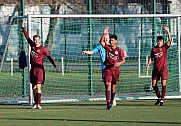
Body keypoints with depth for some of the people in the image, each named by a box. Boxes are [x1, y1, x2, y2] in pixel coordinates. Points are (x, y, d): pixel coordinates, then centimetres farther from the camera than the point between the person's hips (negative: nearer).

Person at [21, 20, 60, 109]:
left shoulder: (43, 49, -7)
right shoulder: (32, 45, 8)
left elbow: (49, 58, -12)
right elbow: (27, 37, 17)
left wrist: (55, 66, -20)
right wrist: (23, 27, 19)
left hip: (39, 68, -6)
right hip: (33, 68, 6)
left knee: (38, 87, -12)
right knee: (33, 87, 8)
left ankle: (38, 104, -16)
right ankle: (35, 103, 17)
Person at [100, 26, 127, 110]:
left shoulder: (119, 50, 0)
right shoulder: (107, 47, 2)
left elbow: (123, 60, 1)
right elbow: (101, 42, -14)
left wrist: (119, 63, -20)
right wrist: (104, 34, -24)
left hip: (116, 69, 1)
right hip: (108, 69, 0)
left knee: (113, 87, 10)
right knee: (108, 86, -12)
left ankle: (112, 101, 28)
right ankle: (108, 103, -17)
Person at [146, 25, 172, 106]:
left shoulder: (165, 47, 0)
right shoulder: (154, 49, 7)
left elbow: (170, 40, -13)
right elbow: (151, 58, 11)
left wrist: (168, 31, -24)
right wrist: (148, 65, -2)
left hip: (163, 68, -3)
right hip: (155, 68, 3)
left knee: (163, 84, -6)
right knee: (154, 84, 4)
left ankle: (162, 99, -2)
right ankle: (159, 97, 24)